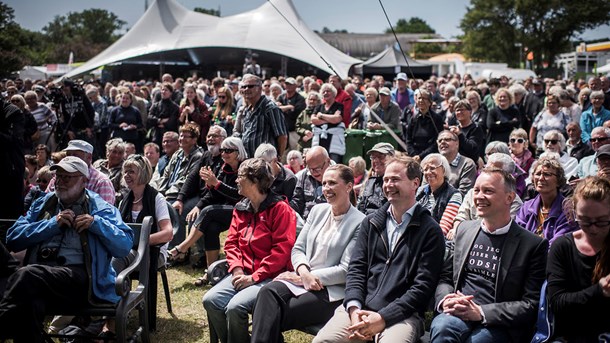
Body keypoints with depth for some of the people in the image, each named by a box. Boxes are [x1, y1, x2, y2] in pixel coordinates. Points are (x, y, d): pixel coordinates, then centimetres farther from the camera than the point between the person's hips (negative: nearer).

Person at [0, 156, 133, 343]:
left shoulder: (100, 208, 15)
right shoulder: (43, 204, 26)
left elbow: (125, 246, 6)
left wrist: (96, 223, -7)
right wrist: (52, 224, 2)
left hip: (79, 275, -2)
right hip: (39, 275, 3)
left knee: (27, 275, -34)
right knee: (31, 302, -37)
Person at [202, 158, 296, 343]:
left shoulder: (280, 209, -10)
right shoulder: (241, 209, 13)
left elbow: (282, 250, -16)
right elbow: (231, 242, 13)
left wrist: (254, 277, -18)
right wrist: (237, 268, -7)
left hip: (269, 277, -7)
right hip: (243, 272, 7)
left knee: (235, 307, -27)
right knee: (210, 300, -14)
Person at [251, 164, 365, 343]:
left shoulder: (359, 223, -6)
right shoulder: (317, 210, 13)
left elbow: (346, 271, -10)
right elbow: (298, 248, 12)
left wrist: (301, 277, -12)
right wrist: (303, 271, -11)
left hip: (332, 291, -5)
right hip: (302, 279, 5)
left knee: (274, 317, -27)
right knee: (268, 292, -27)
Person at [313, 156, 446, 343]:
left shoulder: (430, 231, 2)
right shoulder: (371, 222, 16)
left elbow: (423, 286, -5)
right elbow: (356, 269, 10)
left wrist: (383, 317, -14)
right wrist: (354, 309, -8)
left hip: (401, 314, -3)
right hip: (360, 308, 3)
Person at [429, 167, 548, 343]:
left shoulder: (534, 244, 1)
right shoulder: (463, 229, 15)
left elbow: (531, 304, -3)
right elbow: (445, 278, 20)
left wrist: (481, 312, -13)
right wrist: (445, 300, -4)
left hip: (498, 326, -2)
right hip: (457, 315, 3)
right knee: (442, 327, -32)